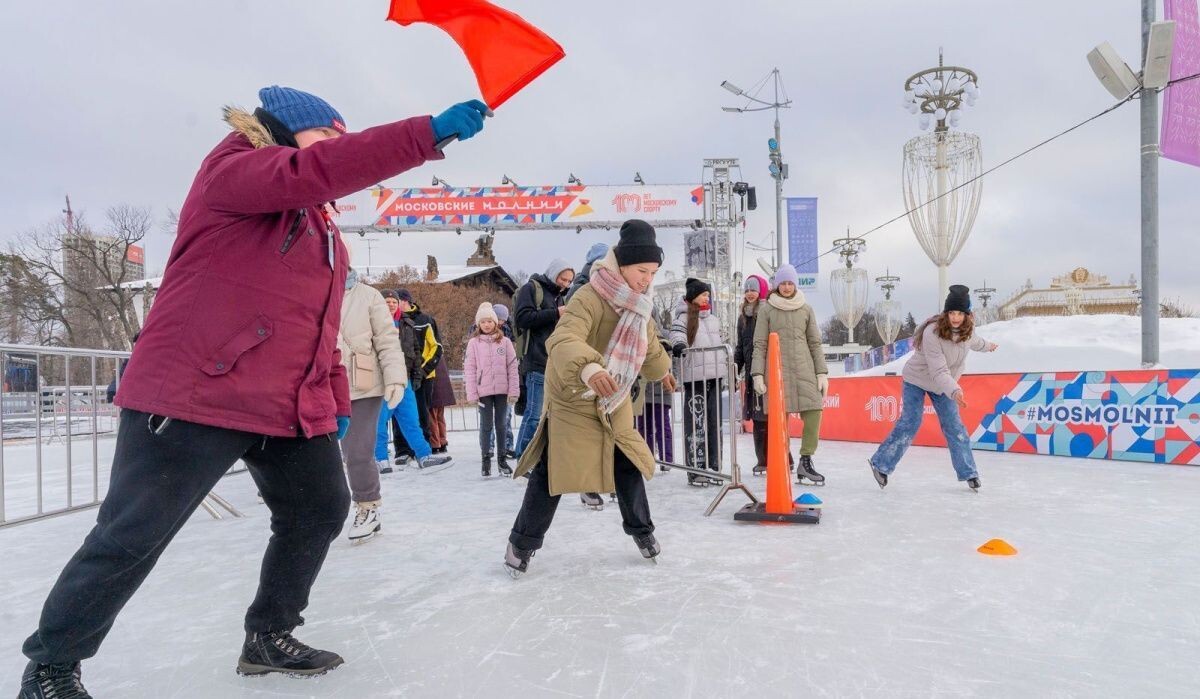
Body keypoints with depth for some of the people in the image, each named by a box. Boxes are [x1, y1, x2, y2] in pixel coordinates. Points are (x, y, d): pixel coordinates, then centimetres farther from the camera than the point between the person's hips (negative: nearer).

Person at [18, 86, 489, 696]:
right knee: (133, 535, 0)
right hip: (191, 396, -8)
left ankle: (268, 636, 28)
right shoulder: (231, 169, -6)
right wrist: (430, 132, -31)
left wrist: (335, 400, 14)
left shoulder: (323, 231, 18)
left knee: (321, 509, 11)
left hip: (290, 408, 9)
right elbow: (312, 172, -27)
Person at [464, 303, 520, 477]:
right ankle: (486, 460, 9)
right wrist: (472, 393, -7)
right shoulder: (473, 343, 1)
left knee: (501, 424, 8)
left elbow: (512, 366, 2)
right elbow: (469, 369, -1)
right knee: (486, 425, 2)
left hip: (502, 390, 1)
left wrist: (514, 390, -3)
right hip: (484, 391, -1)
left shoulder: (505, 342, 3)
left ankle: (502, 459, 17)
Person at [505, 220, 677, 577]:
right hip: (572, 401, -6)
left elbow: (647, 344, 22)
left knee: (628, 466, 9)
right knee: (551, 473, -2)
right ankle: (522, 542, 16)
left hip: (614, 404, 7)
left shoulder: (637, 303, 1)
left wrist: (661, 369, 38)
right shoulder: (590, 298, -26)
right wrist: (589, 367, -63)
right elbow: (563, 341, -44)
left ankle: (641, 529, 33)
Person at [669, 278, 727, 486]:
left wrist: (727, 364, 30)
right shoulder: (683, 316, 2)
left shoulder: (713, 318, 22)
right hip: (694, 376, -6)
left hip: (714, 375, 6)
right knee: (696, 423, -8)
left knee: (714, 422, 7)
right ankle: (695, 470, -4)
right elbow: (676, 332, -15)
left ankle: (713, 467, 14)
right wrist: (678, 344, -36)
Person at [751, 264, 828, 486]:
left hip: (804, 368, 2)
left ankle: (805, 462, 3)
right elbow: (759, 344, 3)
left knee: (814, 411, -9)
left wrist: (822, 373, 6)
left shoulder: (806, 309, 13)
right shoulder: (767, 309, 5)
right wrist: (757, 374, -4)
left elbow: (815, 343, 13)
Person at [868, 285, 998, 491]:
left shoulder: (967, 328, -12)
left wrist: (987, 345, 36)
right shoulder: (932, 333, -33)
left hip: (945, 383, 6)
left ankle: (968, 473, 12)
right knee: (909, 424, -8)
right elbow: (938, 372, -36)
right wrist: (955, 391, -50)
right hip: (917, 380, -5)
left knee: (954, 426, 2)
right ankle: (881, 464, 4)